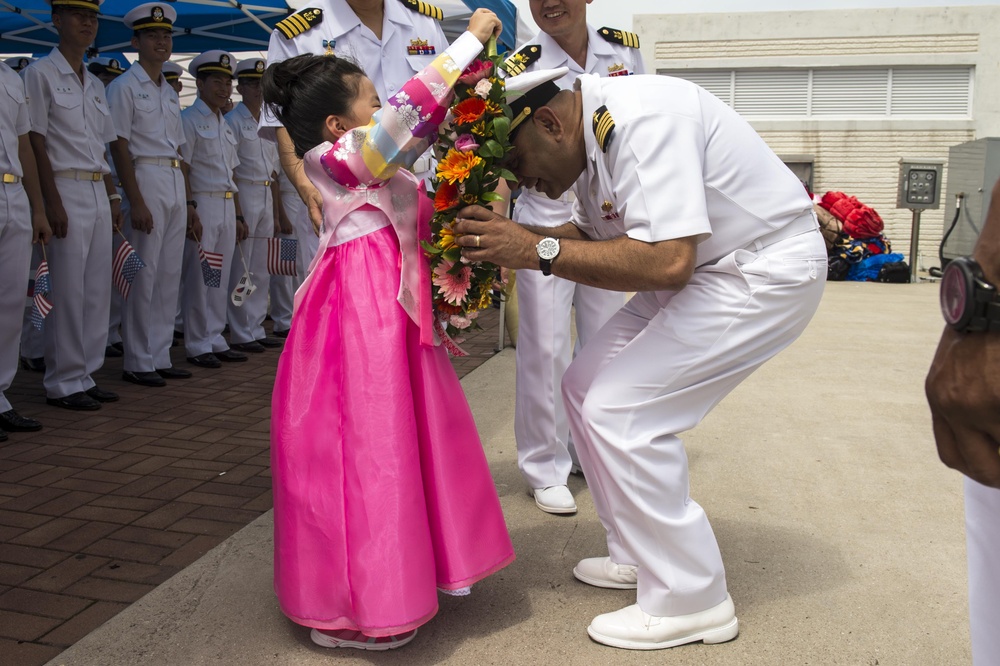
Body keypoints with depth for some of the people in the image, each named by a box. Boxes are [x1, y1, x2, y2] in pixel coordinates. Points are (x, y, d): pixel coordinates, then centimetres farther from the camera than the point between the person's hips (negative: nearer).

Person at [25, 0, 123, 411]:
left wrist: (113, 197, 13)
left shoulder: (95, 84, 18)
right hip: (66, 191, -7)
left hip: (98, 193, 7)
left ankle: (86, 376, 16)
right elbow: (36, 143, -10)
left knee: (98, 290, 7)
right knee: (67, 292, -6)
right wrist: (53, 203, -16)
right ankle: (63, 384, 3)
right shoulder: (41, 73, -3)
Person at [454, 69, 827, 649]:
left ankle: (691, 602, 0)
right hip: (704, 269, 10)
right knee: (586, 387, 8)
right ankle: (642, 556, 22)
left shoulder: (641, 120, -26)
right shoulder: (592, 135, 4)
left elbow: (666, 261, -34)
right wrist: (508, 238, -4)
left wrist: (539, 251, -30)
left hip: (768, 273, -10)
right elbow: (594, 234, 11)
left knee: (619, 411, -15)